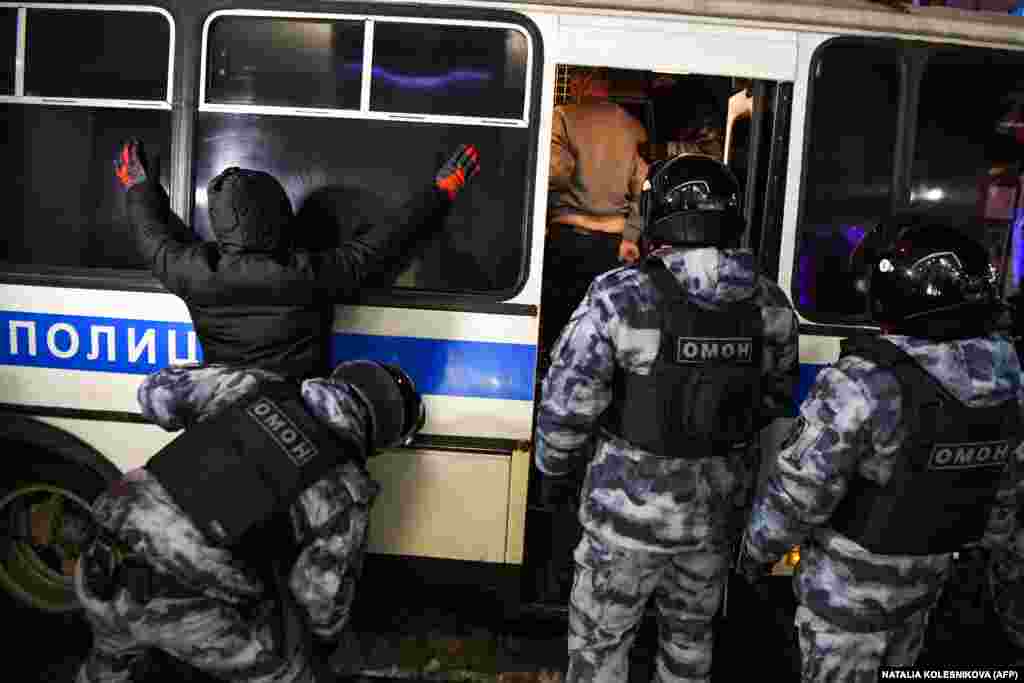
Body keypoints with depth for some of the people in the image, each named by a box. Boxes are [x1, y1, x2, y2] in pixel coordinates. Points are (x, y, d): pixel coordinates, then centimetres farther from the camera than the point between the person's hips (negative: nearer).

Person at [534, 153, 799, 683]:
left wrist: (552, 468, 2)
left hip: (630, 510, -4)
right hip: (717, 511, 5)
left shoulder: (621, 297, -20)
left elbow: (567, 405, -16)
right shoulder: (770, 304, -5)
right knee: (690, 635, 26)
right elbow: (774, 404, 6)